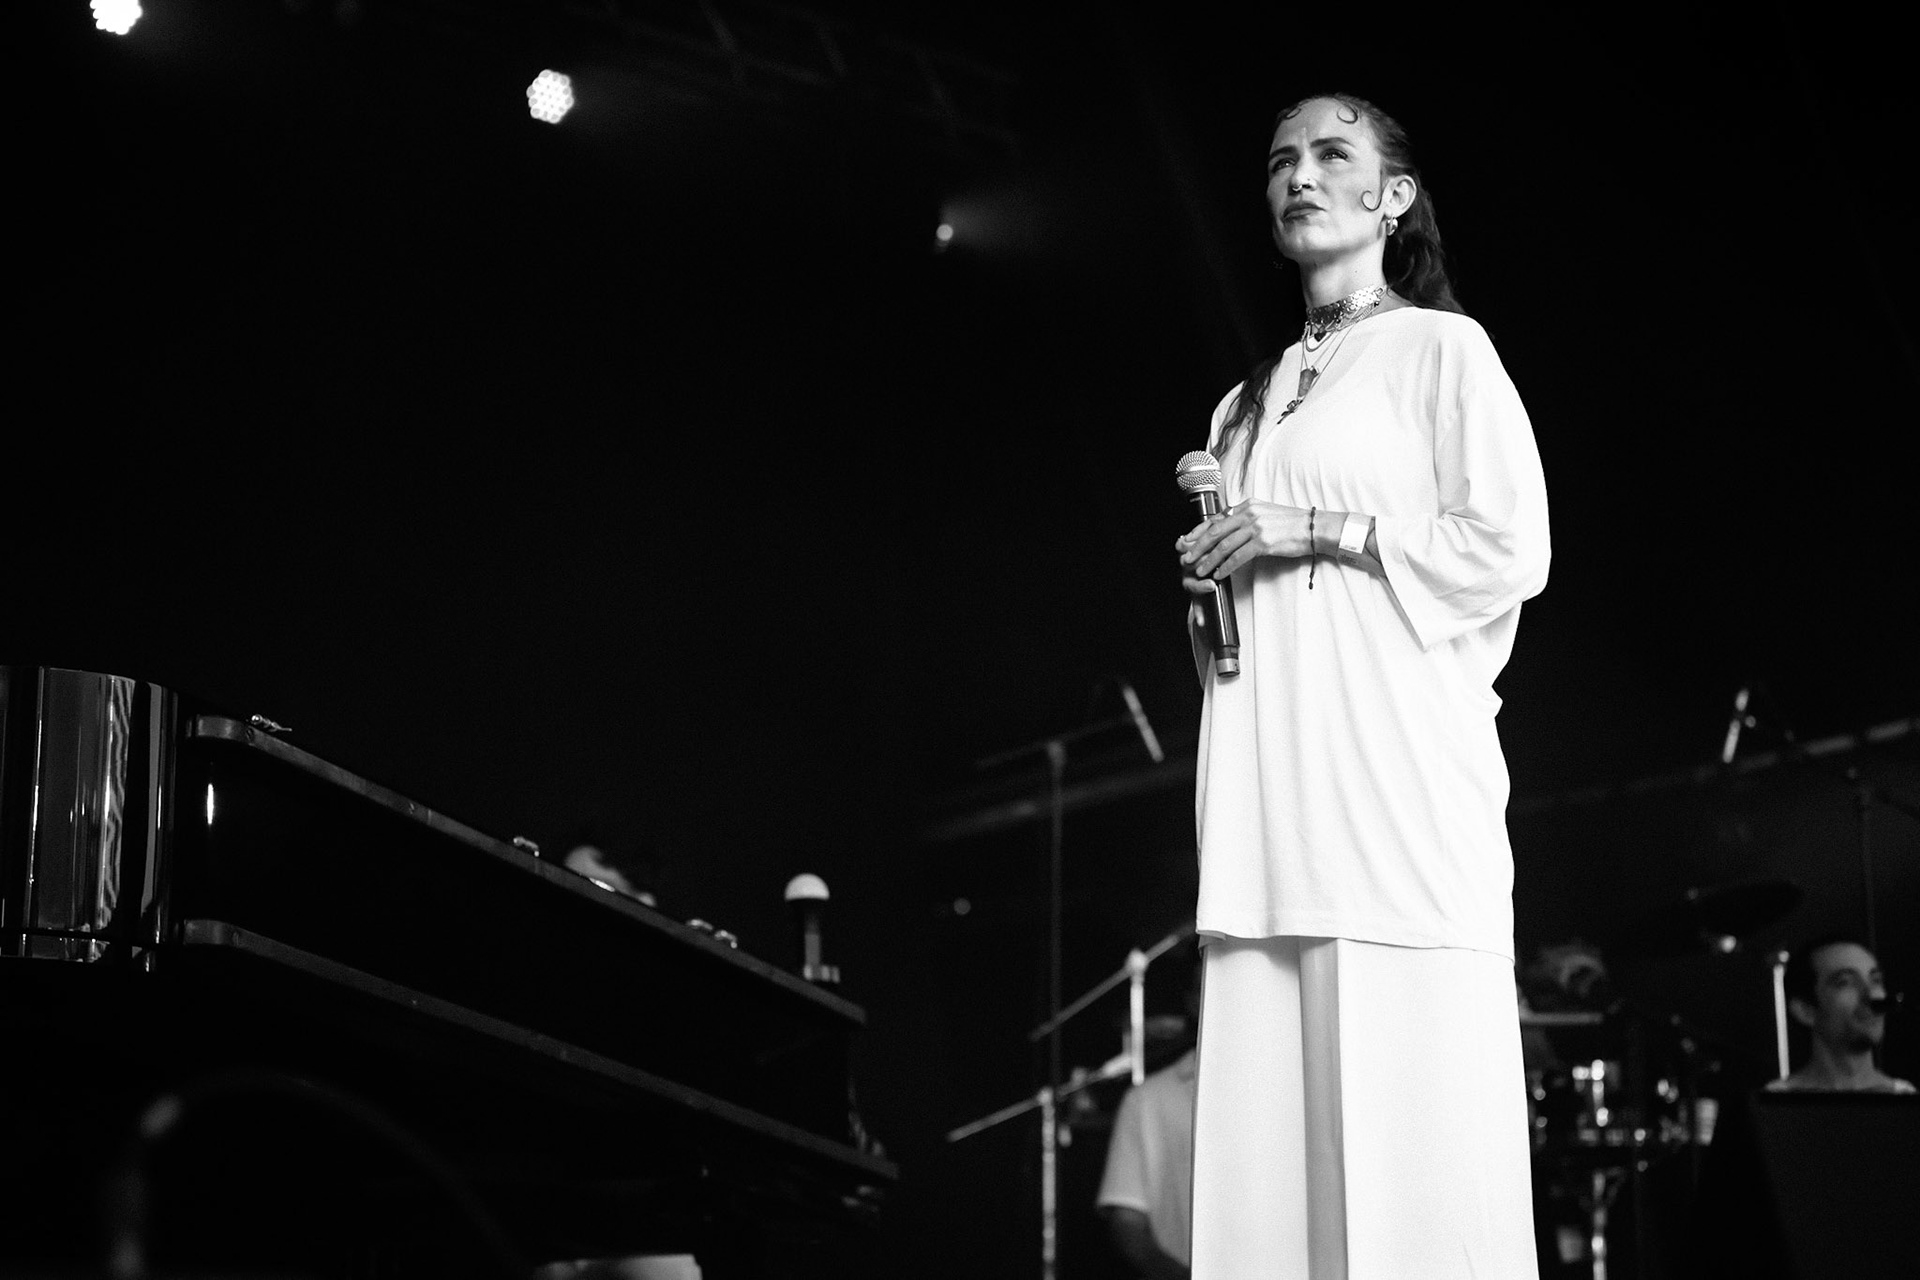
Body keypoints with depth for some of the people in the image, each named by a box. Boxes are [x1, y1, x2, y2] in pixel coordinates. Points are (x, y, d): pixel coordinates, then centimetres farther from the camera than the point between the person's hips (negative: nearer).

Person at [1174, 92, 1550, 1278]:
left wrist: (1320, 528, -8)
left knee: (1407, 1094, -12)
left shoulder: (1438, 347, 6)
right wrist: (1209, 569, 7)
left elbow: (1513, 551, -4)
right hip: (1269, 793, 6)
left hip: (1392, 766, -6)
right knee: (1272, 1119, -2)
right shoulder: (1250, 400, 25)